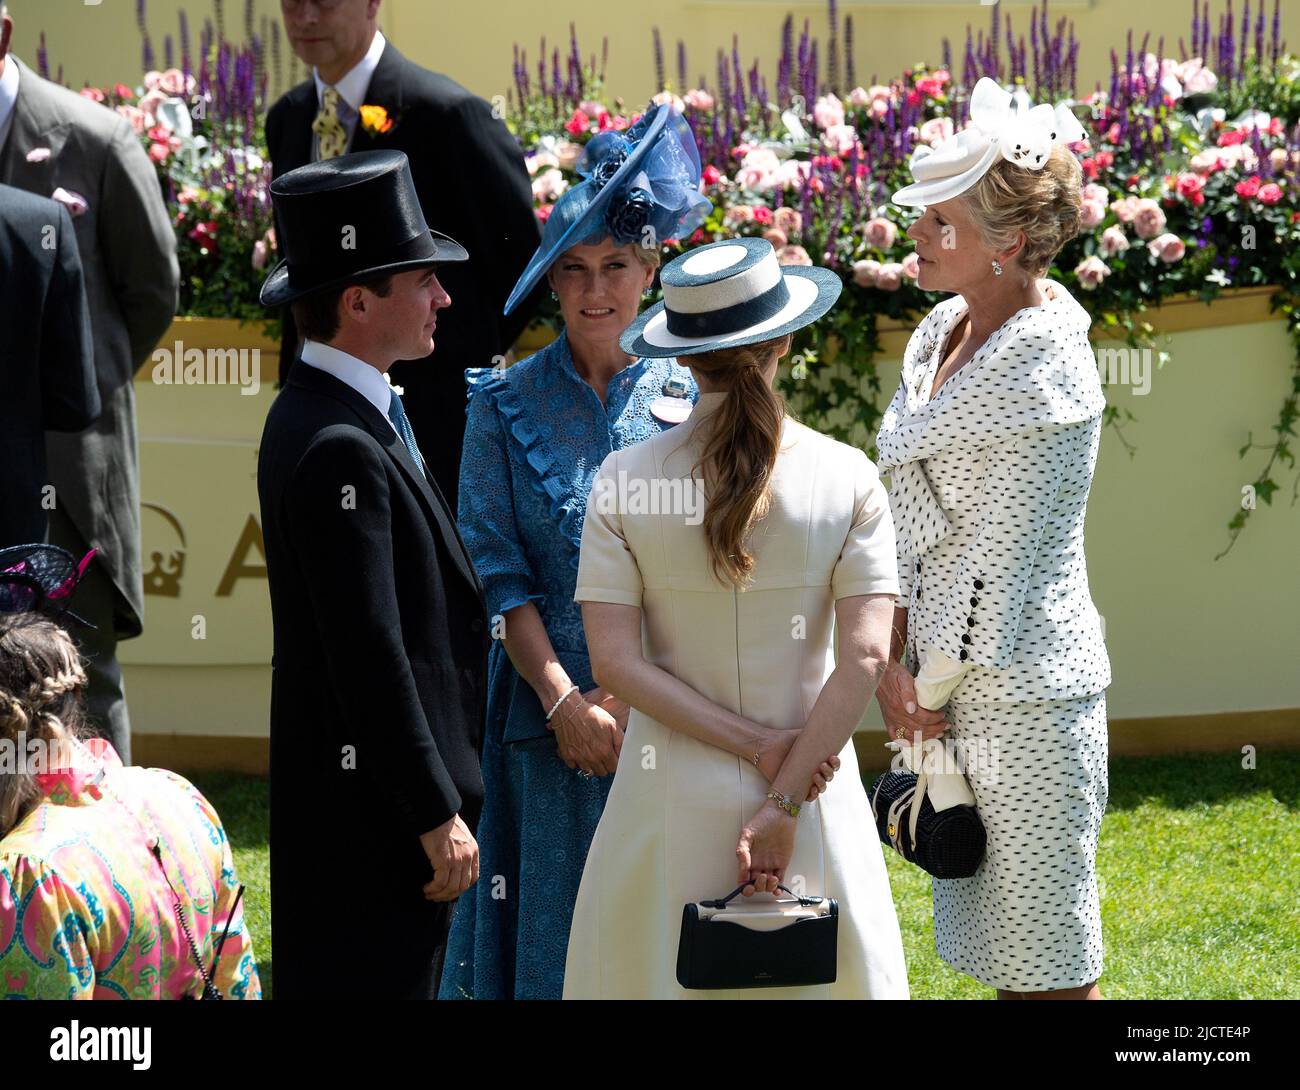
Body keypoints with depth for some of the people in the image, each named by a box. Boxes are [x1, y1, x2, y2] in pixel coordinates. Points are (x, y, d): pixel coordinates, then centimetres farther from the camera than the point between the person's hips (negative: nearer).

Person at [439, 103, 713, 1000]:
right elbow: (496, 571, -1)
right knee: (551, 946, 1)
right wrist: (566, 700, -11)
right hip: (546, 713, 0)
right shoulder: (507, 403, 4)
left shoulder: (690, 400, 5)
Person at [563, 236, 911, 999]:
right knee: (813, 974, 11)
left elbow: (616, 661, -10)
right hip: (816, 789, 0)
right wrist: (786, 798, -12)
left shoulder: (624, 480, -4)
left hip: (673, 795, 0)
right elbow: (865, 657, -12)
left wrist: (757, 744, -10)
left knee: (665, 977, 10)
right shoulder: (847, 478, -4)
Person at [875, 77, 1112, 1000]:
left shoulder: (1042, 361, -17)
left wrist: (932, 690, -11)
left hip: (1024, 688, -9)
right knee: (992, 950, 15)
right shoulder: (939, 334, 9)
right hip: (949, 680, 9)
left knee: (1049, 965, -1)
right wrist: (897, 667, 2)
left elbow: (1004, 553, -17)